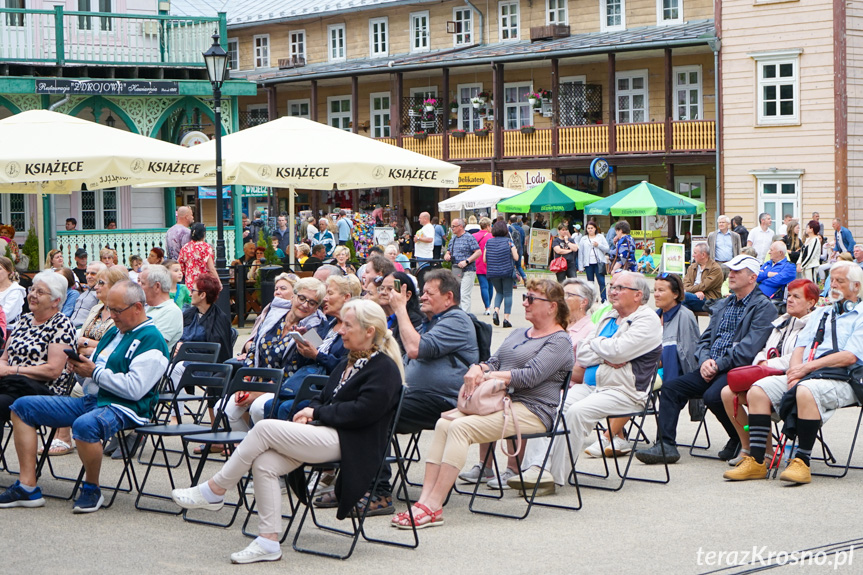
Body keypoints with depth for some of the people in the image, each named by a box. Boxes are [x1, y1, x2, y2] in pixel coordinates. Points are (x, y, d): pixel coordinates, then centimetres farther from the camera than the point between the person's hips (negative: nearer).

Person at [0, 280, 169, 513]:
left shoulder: (151, 341, -9)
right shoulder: (114, 332, 21)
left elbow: (135, 389, -21)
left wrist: (95, 371, -14)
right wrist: (80, 368, 1)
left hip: (124, 409, -10)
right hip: (91, 401, 10)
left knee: (84, 424, -42)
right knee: (23, 406, 3)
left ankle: (92, 488, -15)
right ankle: (27, 487, -7)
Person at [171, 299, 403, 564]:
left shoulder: (385, 370, -7)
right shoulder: (348, 363, 22)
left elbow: (360, 412, -17)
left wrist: (317, 412, -11)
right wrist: (309, 412, 1)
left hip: (349, 444, -9)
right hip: (325, 434, 9)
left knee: (265, 428, -21)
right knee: (264, 463, -16)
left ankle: (214, 491, -10)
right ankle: (269, 541, -14)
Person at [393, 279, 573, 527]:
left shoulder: (560, 341, -2)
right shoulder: (518, 333, 25)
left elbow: (530, 376, -15)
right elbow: (494, 362, 16)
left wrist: (486, 376, -14)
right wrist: (477, 369, -8)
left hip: (531, 411, -8)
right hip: (501, 402, 8)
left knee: (461, 428, -27)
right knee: (444, 424, -17)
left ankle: (433, 507, -30)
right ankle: (425, 500, -24)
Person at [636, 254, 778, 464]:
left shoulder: (763, 307, -3)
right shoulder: (722, 305, 23)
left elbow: (750, 347, -14)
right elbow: (705, 339, 19)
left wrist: (718, 365, -16)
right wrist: (704, 361, -4)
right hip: (711, 368, 8)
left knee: (712, 396, -33)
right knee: (670, 387, -11)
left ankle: (740, 439, -6)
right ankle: (665, 445, -13)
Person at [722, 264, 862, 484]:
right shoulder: (820, 313, 27)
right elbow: (800, 347, 17)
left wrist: (808, 367, -12)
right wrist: (794, 373, -4)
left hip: (841, 381, -7)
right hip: (804, 376, 7)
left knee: (806, 391, -38)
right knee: (758, 390, -15)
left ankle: (801, 463, -32)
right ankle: (756, 461, -18)